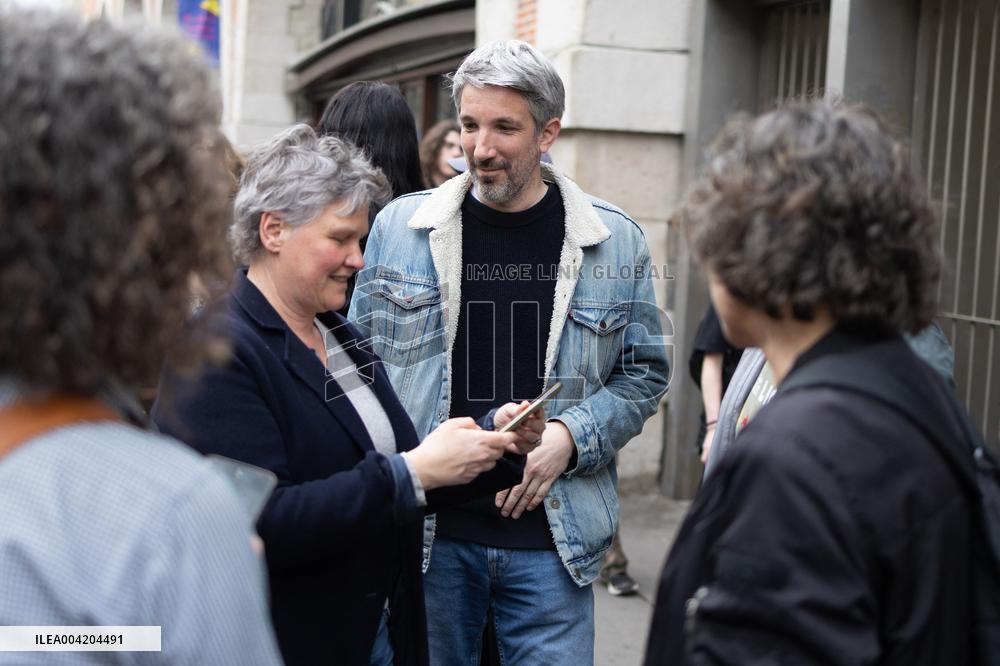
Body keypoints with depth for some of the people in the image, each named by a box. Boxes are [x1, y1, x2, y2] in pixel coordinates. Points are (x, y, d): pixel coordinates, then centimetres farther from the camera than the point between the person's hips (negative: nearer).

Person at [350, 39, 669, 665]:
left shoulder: (615, 240, 0)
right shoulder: (398, 227, 1)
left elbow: (645, 372, 7)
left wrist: (569, 438, -9)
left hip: (552, 540, 0)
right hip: (430, 532, 1)